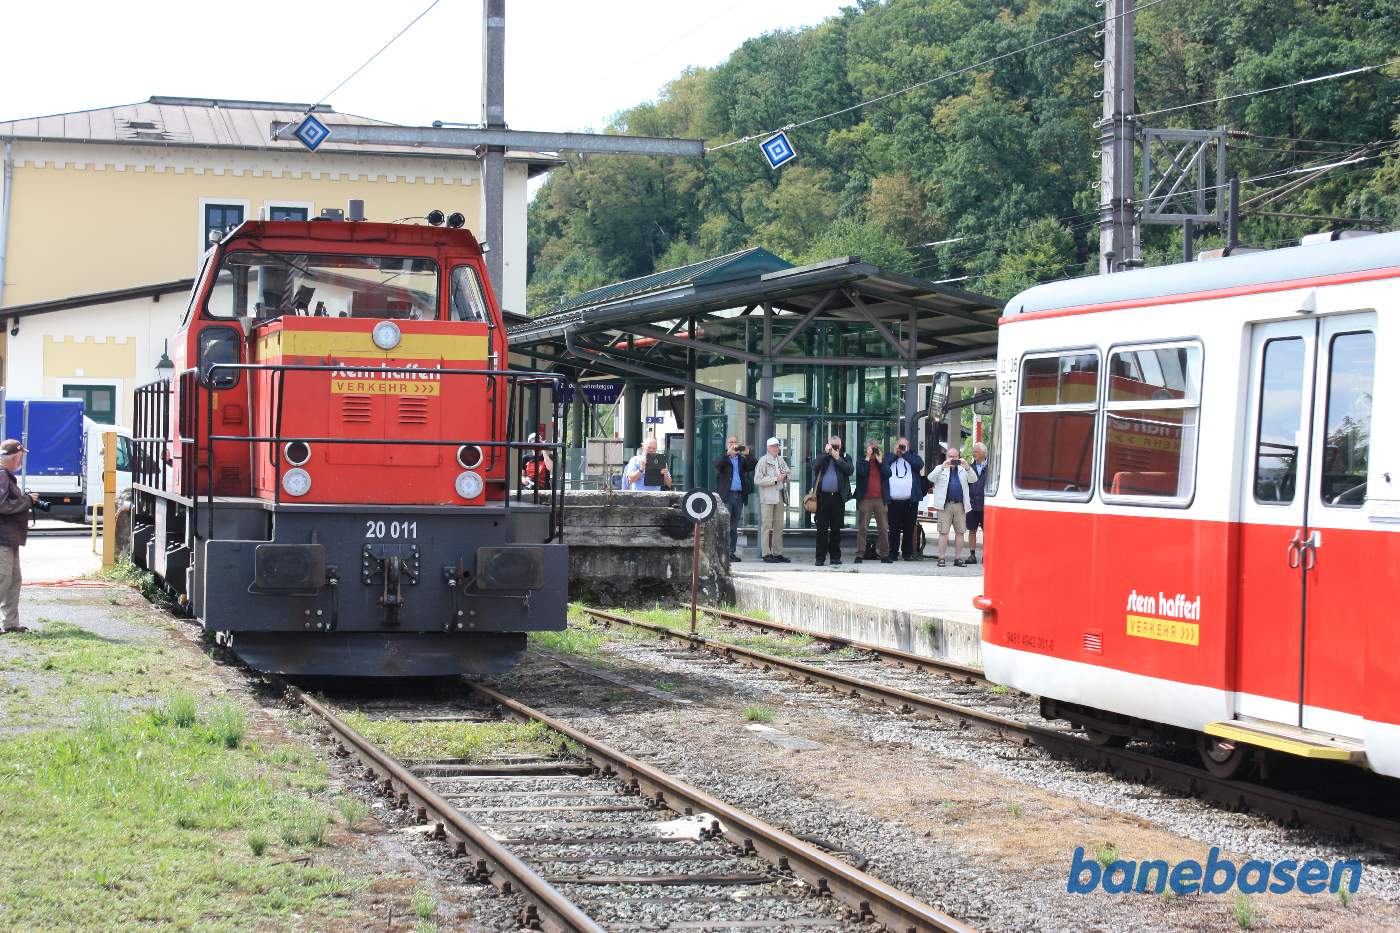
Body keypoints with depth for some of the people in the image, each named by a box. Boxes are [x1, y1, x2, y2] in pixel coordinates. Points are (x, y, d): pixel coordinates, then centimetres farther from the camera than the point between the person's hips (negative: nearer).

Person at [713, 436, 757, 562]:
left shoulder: (742, 459, 17)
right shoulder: (723, 458, 6)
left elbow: (754, 465, 3)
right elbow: (717, 464, -15)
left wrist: (747, 455, -11)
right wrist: (728, 453, -23)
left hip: (739, 496, 4)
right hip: (726, 496, -4)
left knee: (734, 526, 6)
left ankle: (732, 552, 8)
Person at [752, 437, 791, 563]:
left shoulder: (781, 461, 14)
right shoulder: (763, 461, -5)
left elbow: (788, 472, 30)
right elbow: (757, 480, -13)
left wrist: (785, 476, 5)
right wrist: (776, 479, -14)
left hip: (780, 495, 6)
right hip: (767, 497, -6)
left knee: (779, 526, 7)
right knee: (767, 526, -6)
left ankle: (777, 553, 11)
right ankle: (767, 554, -4)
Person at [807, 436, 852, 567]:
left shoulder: (845, 457, 12)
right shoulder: (822, 456, 11)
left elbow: (850, 470, -5)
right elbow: (815, 466, -9)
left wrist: (837, 458, -7)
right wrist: (826, 453, -9)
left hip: (838, 497, 1)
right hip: (822, 497, 0)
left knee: (836, 529, 5)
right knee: (821, 528, -1)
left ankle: (835, 557, 11)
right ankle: (820, 557, 2)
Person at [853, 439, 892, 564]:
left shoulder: (882, 463, 15)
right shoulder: (861, 462, 8)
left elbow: (888, 473, -4)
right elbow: (862, 472, -13)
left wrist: (879, 459, -5)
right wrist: (868, 457, -7)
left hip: (880, 499, 2)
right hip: (865, 500, -2)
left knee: (883, 529, 2)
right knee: (862, 528, -3)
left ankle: (884, 555, 6)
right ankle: (859, 555, -1)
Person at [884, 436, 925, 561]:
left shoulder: (912, 457, 13)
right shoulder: (889, 456, 14)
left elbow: (919, 464, -7)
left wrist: (905, 453, -4)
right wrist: (894, 454, -1)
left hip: (910, 499, 0)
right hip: (894, 500, 0)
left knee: (910, 528, 3)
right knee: (894, 528, -1)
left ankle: (907, 553, 9)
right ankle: (893, 553, 3)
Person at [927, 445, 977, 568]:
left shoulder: (963, 470, 14)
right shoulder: (940, 469, 9)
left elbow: (973, 479, 1)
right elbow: (931, 479, -7)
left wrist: (967, 467, -15)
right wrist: (943, 466, -17)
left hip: (960, 505, 3)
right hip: (945, 505, -3)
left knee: (960, 532, 4)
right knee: (943, 532, -4)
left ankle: (958, 558, 11)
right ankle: (942, 558, -3)